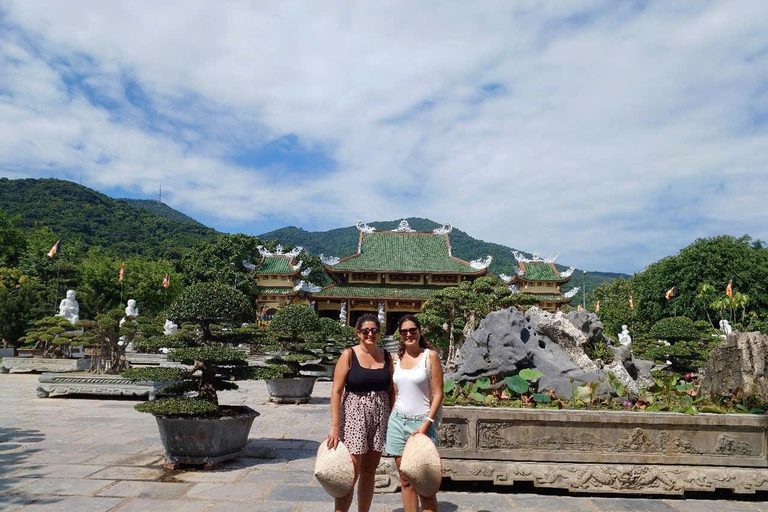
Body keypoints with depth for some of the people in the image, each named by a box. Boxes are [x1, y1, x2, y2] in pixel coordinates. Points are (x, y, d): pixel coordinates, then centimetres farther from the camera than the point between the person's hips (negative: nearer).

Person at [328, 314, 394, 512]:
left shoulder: (386, 356, 6)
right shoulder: (349, 355, -6)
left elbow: (391, 391, 11)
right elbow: (337, 391, -10)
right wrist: (335, 426, -15)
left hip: (380, 417, 4)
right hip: (354, 415, -4)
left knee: (369, 470, 13)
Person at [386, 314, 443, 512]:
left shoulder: (430, 356, -5)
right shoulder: (398, 358, 9)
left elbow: (438, 393, -8)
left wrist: (427, 423, -15)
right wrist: (393, 419, 12)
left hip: (421, 422, -4)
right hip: (398, 421, 5)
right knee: (406, 481, 10)